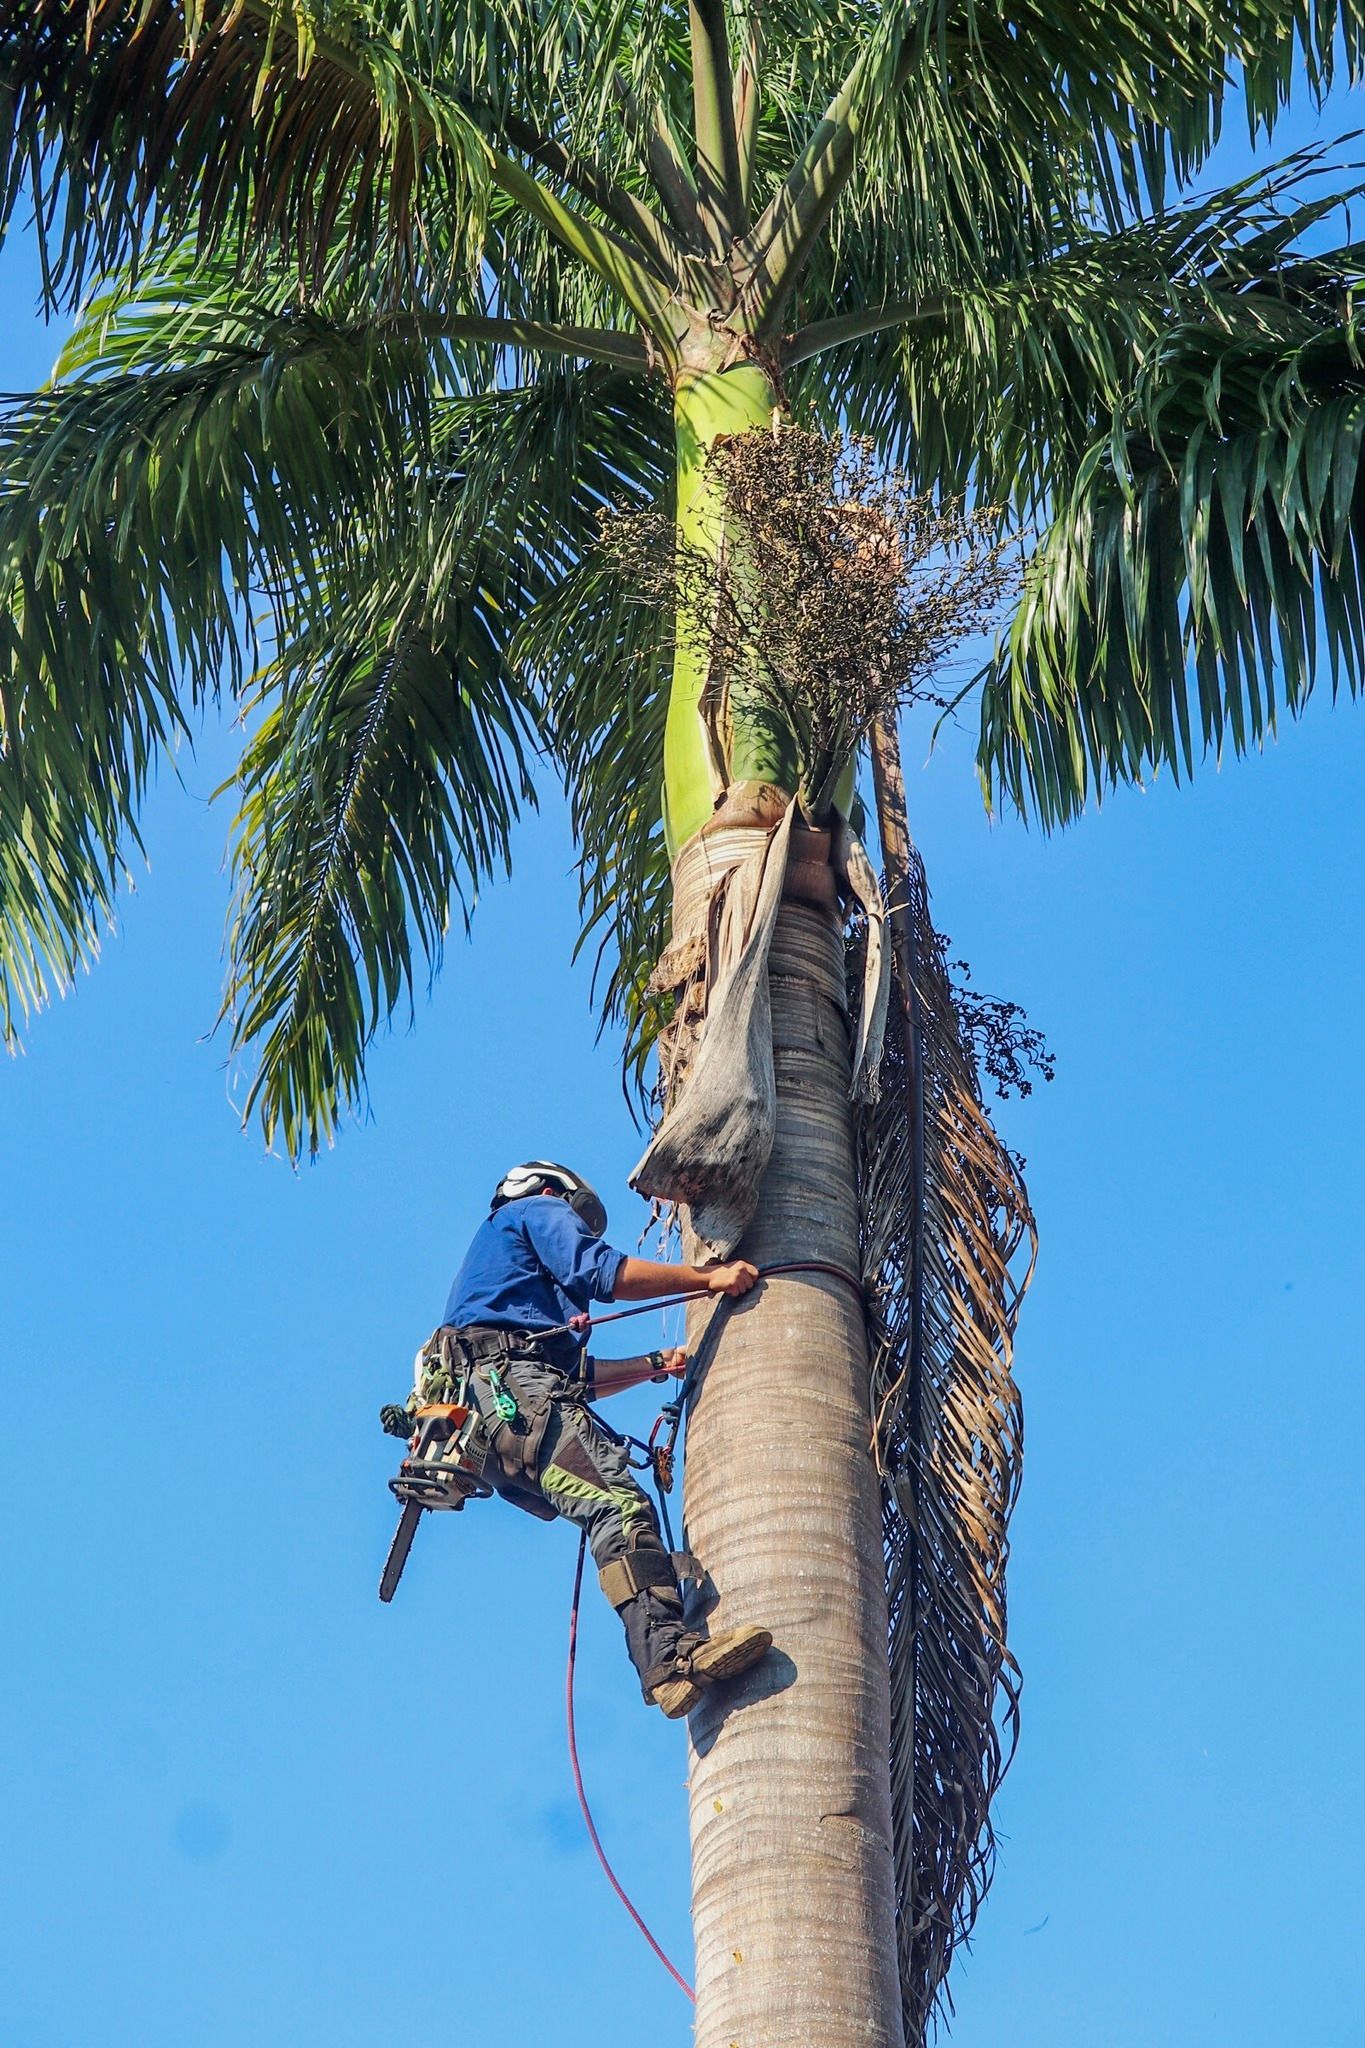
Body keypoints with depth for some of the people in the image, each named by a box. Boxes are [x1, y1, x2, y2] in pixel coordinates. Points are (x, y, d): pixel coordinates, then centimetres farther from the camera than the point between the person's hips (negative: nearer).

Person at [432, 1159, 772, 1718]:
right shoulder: (541, 1209, 18)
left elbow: (580, 1376, 40)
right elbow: (604, 1272, -3)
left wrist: (654, 1364, 40)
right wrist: (709, 1276, 1)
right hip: (518, 1383, -10)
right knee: (620, 1503, -27)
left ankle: (671, 1651, -23)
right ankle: (671, 1658, -45)